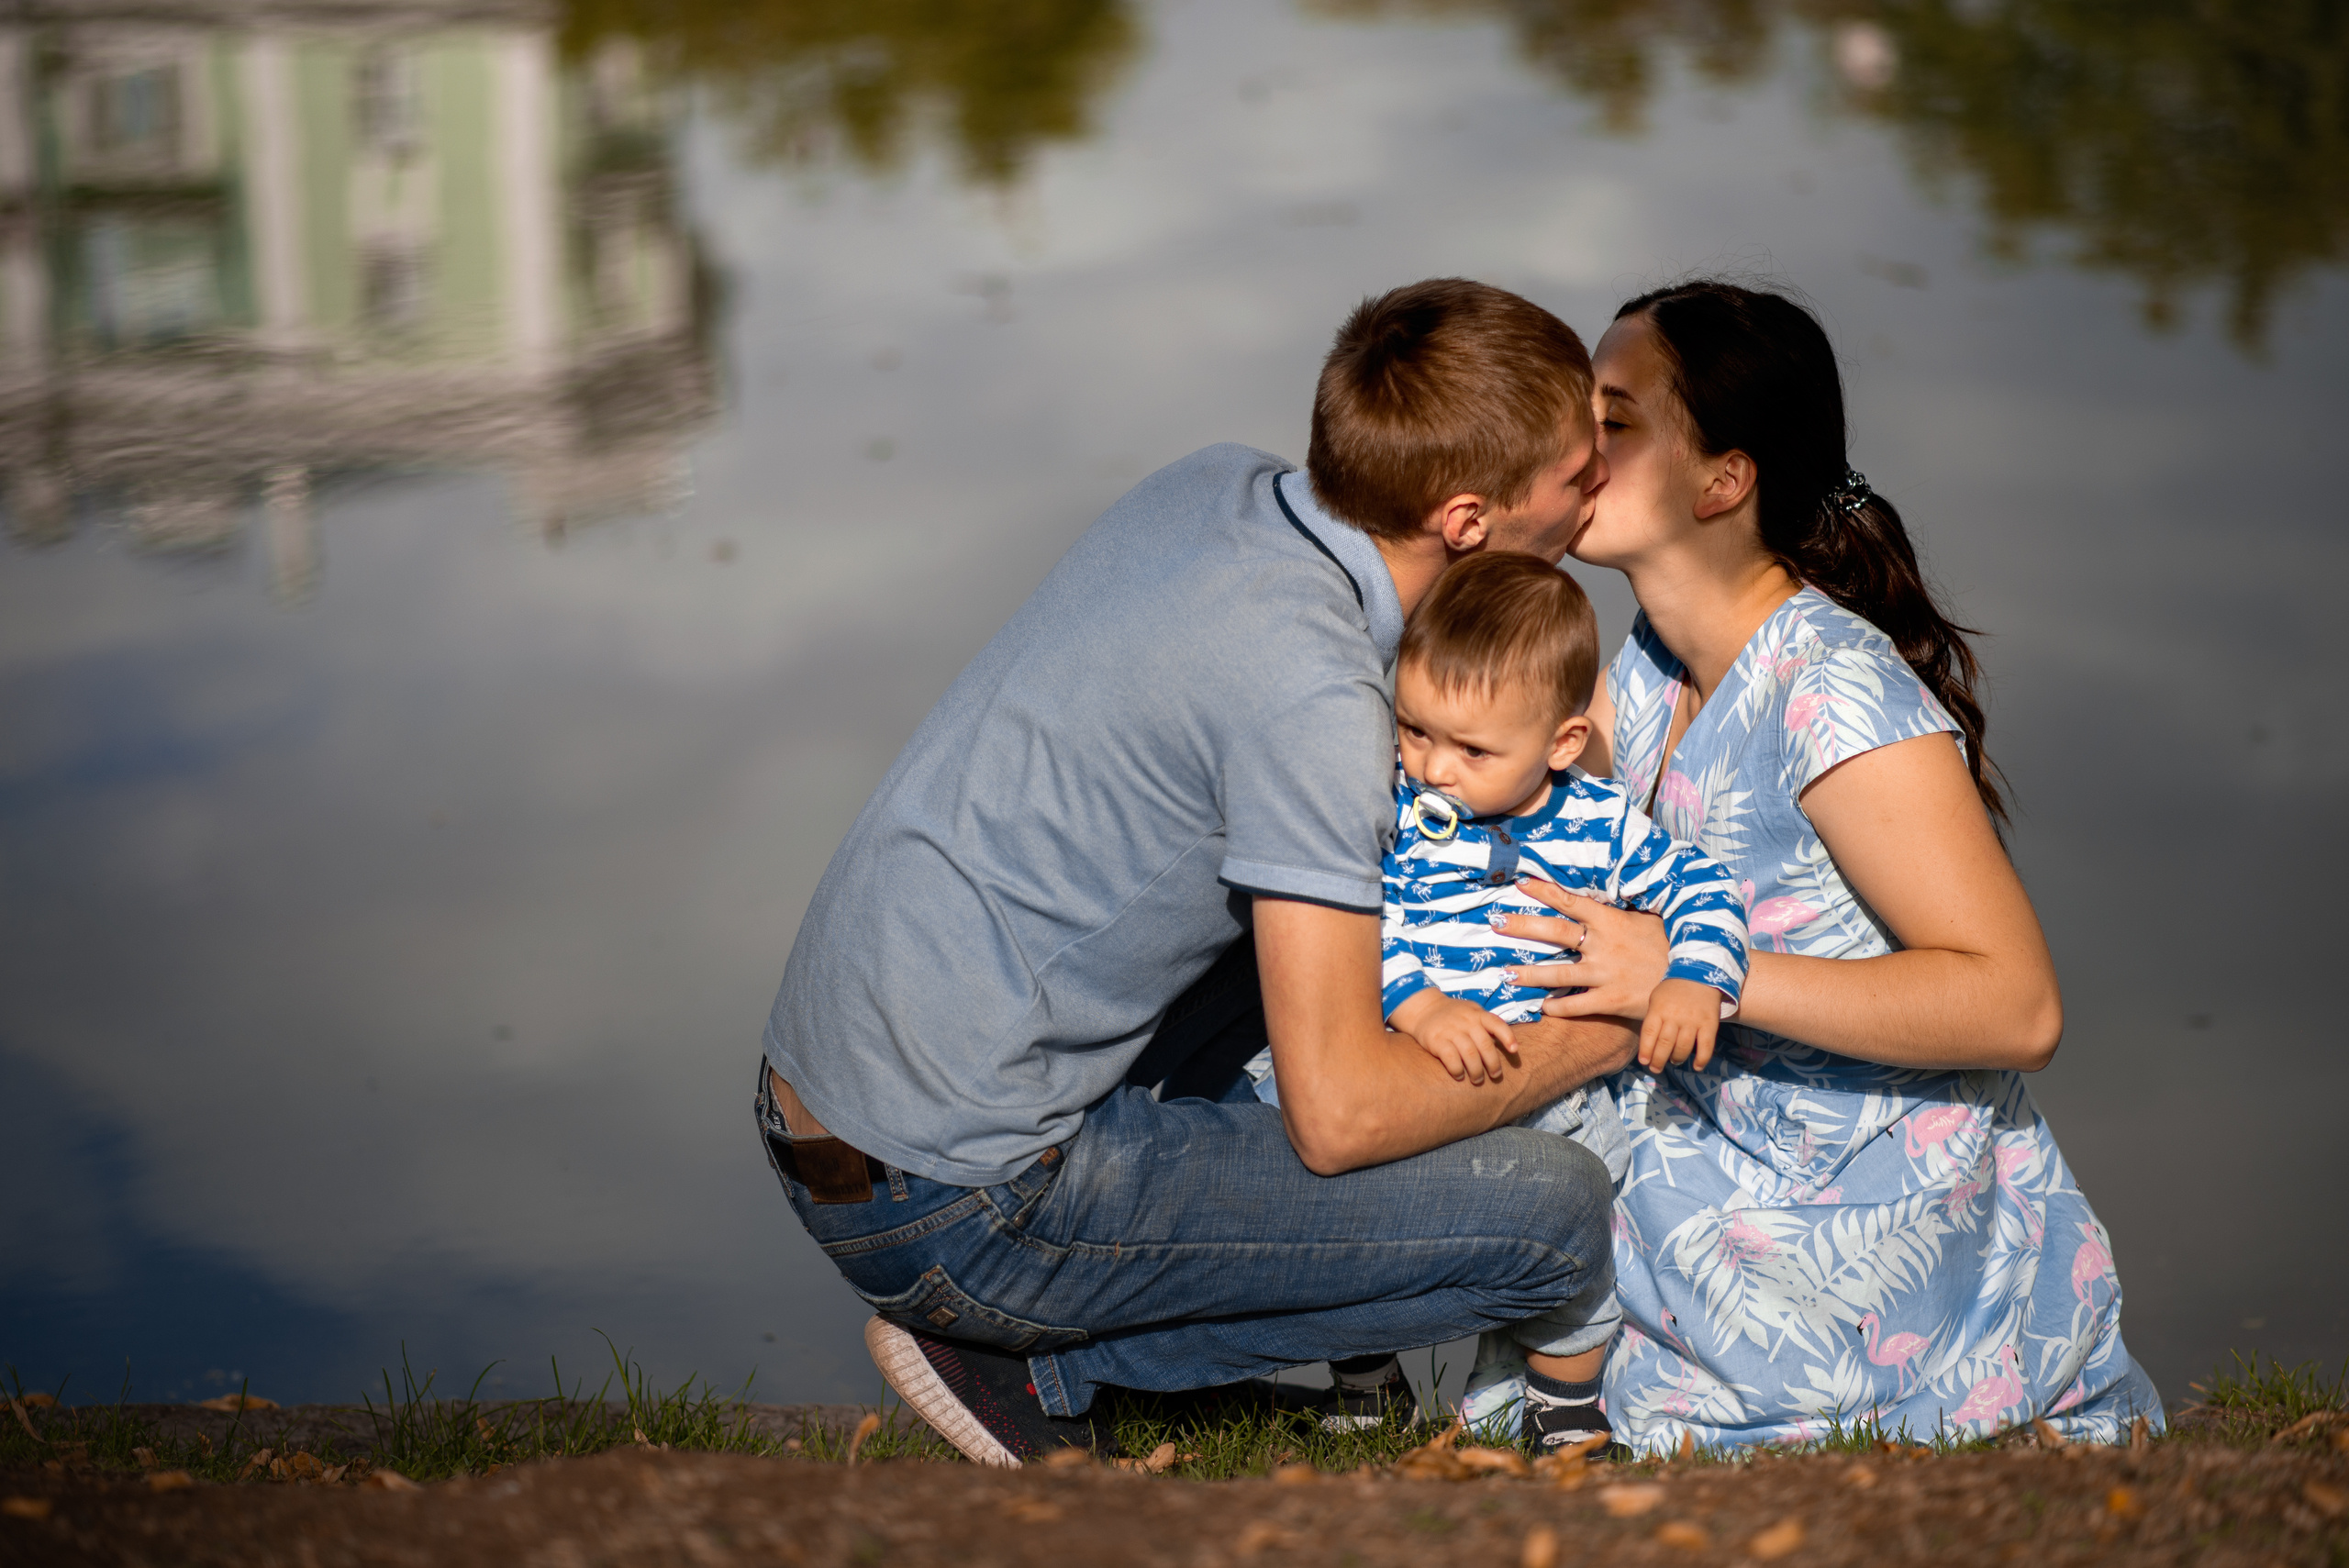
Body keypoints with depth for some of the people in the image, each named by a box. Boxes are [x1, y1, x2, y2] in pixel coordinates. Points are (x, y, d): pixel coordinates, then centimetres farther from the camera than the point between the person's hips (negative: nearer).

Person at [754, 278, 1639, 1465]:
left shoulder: (1215, 485, 3)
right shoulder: (1308, 688, -22)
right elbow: (1338, 1113, -21)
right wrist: (1602, 1033, -5)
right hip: (955, 1210, -9)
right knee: (1558, 1214, -9)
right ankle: (1034, 1357, -1)